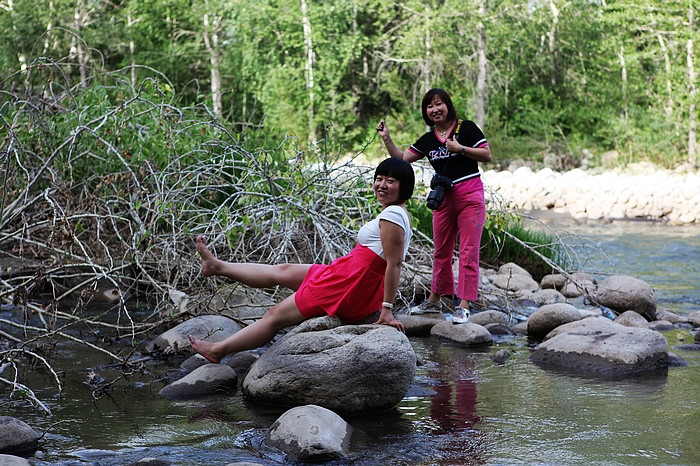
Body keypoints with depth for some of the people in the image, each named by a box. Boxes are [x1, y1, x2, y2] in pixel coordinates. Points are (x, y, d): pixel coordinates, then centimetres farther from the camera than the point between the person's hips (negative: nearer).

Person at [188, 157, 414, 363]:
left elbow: (394, 263, -24)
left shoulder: (391, 216, -20)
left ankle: (217, 350, 16)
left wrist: (387, 309, -25)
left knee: (276, 315, 2)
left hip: (348, 286, -9)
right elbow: (393, 263, 12)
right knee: (283, 271, 23)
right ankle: (218, 266, 40)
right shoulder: (397, 213, 10)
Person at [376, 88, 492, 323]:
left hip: (469, 195, -6)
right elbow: (402, 158, 16)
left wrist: (460, 148, -15)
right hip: (443, 197, 6)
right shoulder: (427, 140, 12)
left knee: (468, 251, -7)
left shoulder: (466, 128, -3)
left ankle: (464, 305, -7)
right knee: (441, 251, 14)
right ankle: (434, 300, 26)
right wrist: (386, 138, 4)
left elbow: (487, 155, -5)